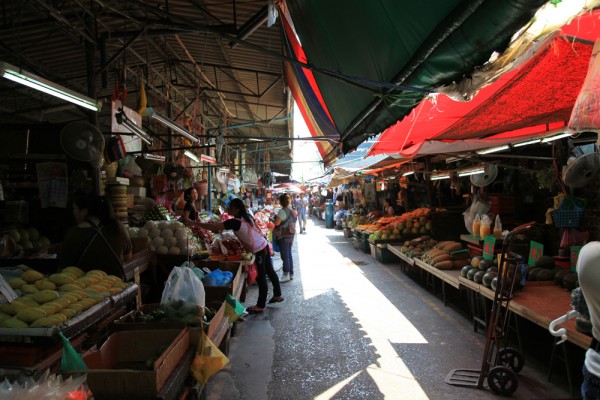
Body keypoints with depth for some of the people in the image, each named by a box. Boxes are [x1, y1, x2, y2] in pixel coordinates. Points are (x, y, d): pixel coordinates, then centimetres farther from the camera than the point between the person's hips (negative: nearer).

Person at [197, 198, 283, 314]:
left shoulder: (235, 222, -20)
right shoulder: (247, 217, 3)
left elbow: (214, 227, -22)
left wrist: (194, 223, -17)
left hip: (258, 251, -9)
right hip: (265, 245, 9)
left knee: (261, 278, 2)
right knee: (270, 271, 21)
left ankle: (260, 306, 14)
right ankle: (278, 295, 37)